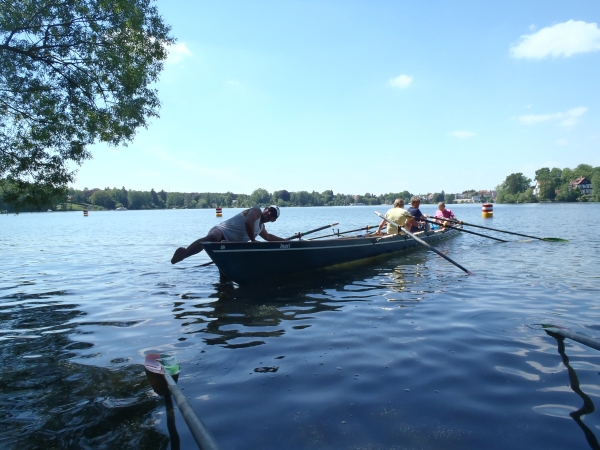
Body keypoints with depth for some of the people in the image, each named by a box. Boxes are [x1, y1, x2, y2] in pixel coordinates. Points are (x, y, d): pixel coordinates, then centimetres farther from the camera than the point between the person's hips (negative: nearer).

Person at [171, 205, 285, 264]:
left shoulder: (261, 227, 28)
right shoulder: (256, 211, 2)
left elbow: (269, 237, 49)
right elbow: (248, 223, -18)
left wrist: (285, 241, 48)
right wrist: (253, 241, -8)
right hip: (221, 231, -10)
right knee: (212, 238, -44)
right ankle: (184, 253, -58)